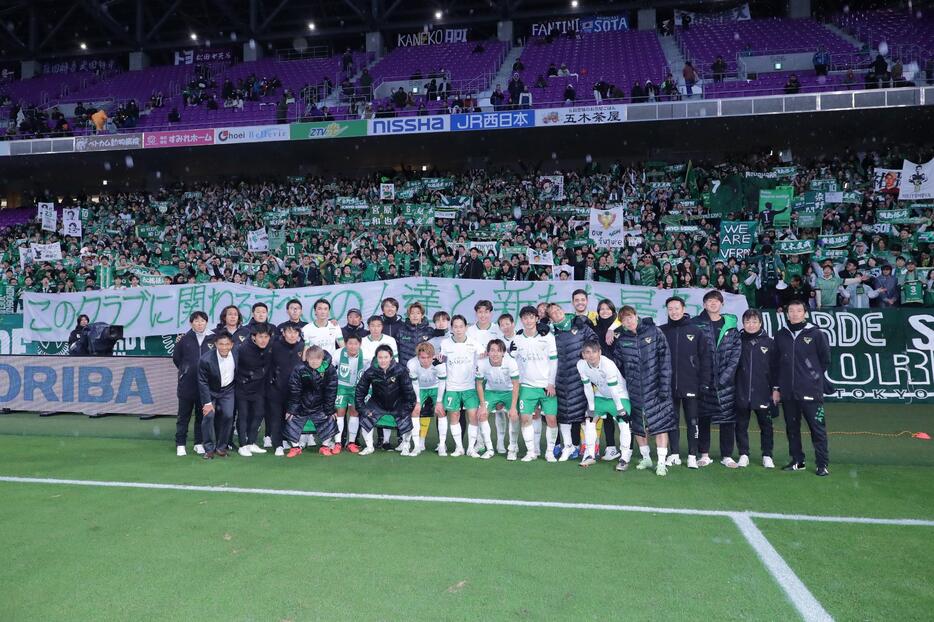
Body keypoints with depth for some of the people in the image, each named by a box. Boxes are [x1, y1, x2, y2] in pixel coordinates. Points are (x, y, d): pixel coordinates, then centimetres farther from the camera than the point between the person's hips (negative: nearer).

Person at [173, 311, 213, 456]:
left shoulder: (212, 340, 3)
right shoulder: (184, 339, 1)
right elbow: (176, 358, 9)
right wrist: (185, 370, 9)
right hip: (187, 384, -1)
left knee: (202, 415, 9)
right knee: (183, 416, 6)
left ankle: (199, 443, 19)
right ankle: (180, 444, 13)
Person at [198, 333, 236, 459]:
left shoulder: (237, 355, -17)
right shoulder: (206, 359, -26)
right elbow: (202, 382, -17)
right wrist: (207, 402, -20)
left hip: (227, 390, 2)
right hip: (210, 391, -2)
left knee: (228, 416, -8)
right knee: (208, 415, -16)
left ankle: (221, 447, 9)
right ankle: (209, 448, -2)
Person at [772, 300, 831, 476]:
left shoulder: (816, 334, -1)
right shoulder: (781, 336, 8)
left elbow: (825, 360, 5)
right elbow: (776, 363, 11)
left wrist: (813, 377, 4)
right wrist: (776, 387, 8)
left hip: (810, 392, -4)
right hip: (787, 392, 4)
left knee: (817, 428, -1)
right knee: (792, 427, 11)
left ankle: (823, 464, 6)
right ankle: (797, 461, 22)